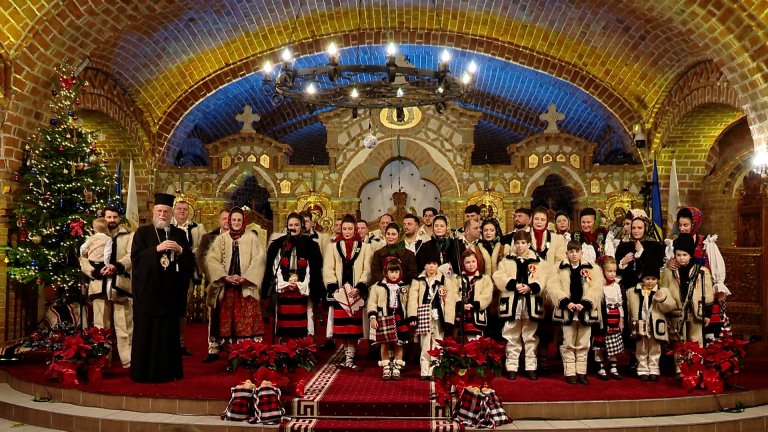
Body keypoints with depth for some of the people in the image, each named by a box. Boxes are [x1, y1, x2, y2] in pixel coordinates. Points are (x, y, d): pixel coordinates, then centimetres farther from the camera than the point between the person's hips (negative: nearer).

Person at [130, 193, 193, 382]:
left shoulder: (179, 234, 12)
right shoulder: (143, 232, 6)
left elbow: (190, 261, 7)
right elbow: (136, 257, -6)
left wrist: (180, 250, -12)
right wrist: (157, 249, -17)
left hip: (170, 292, 2)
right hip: (148, 290, -2)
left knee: (168, 332, 3)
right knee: (146, 332, 0)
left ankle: (168, 371, 12)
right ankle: (145, 372, 9)